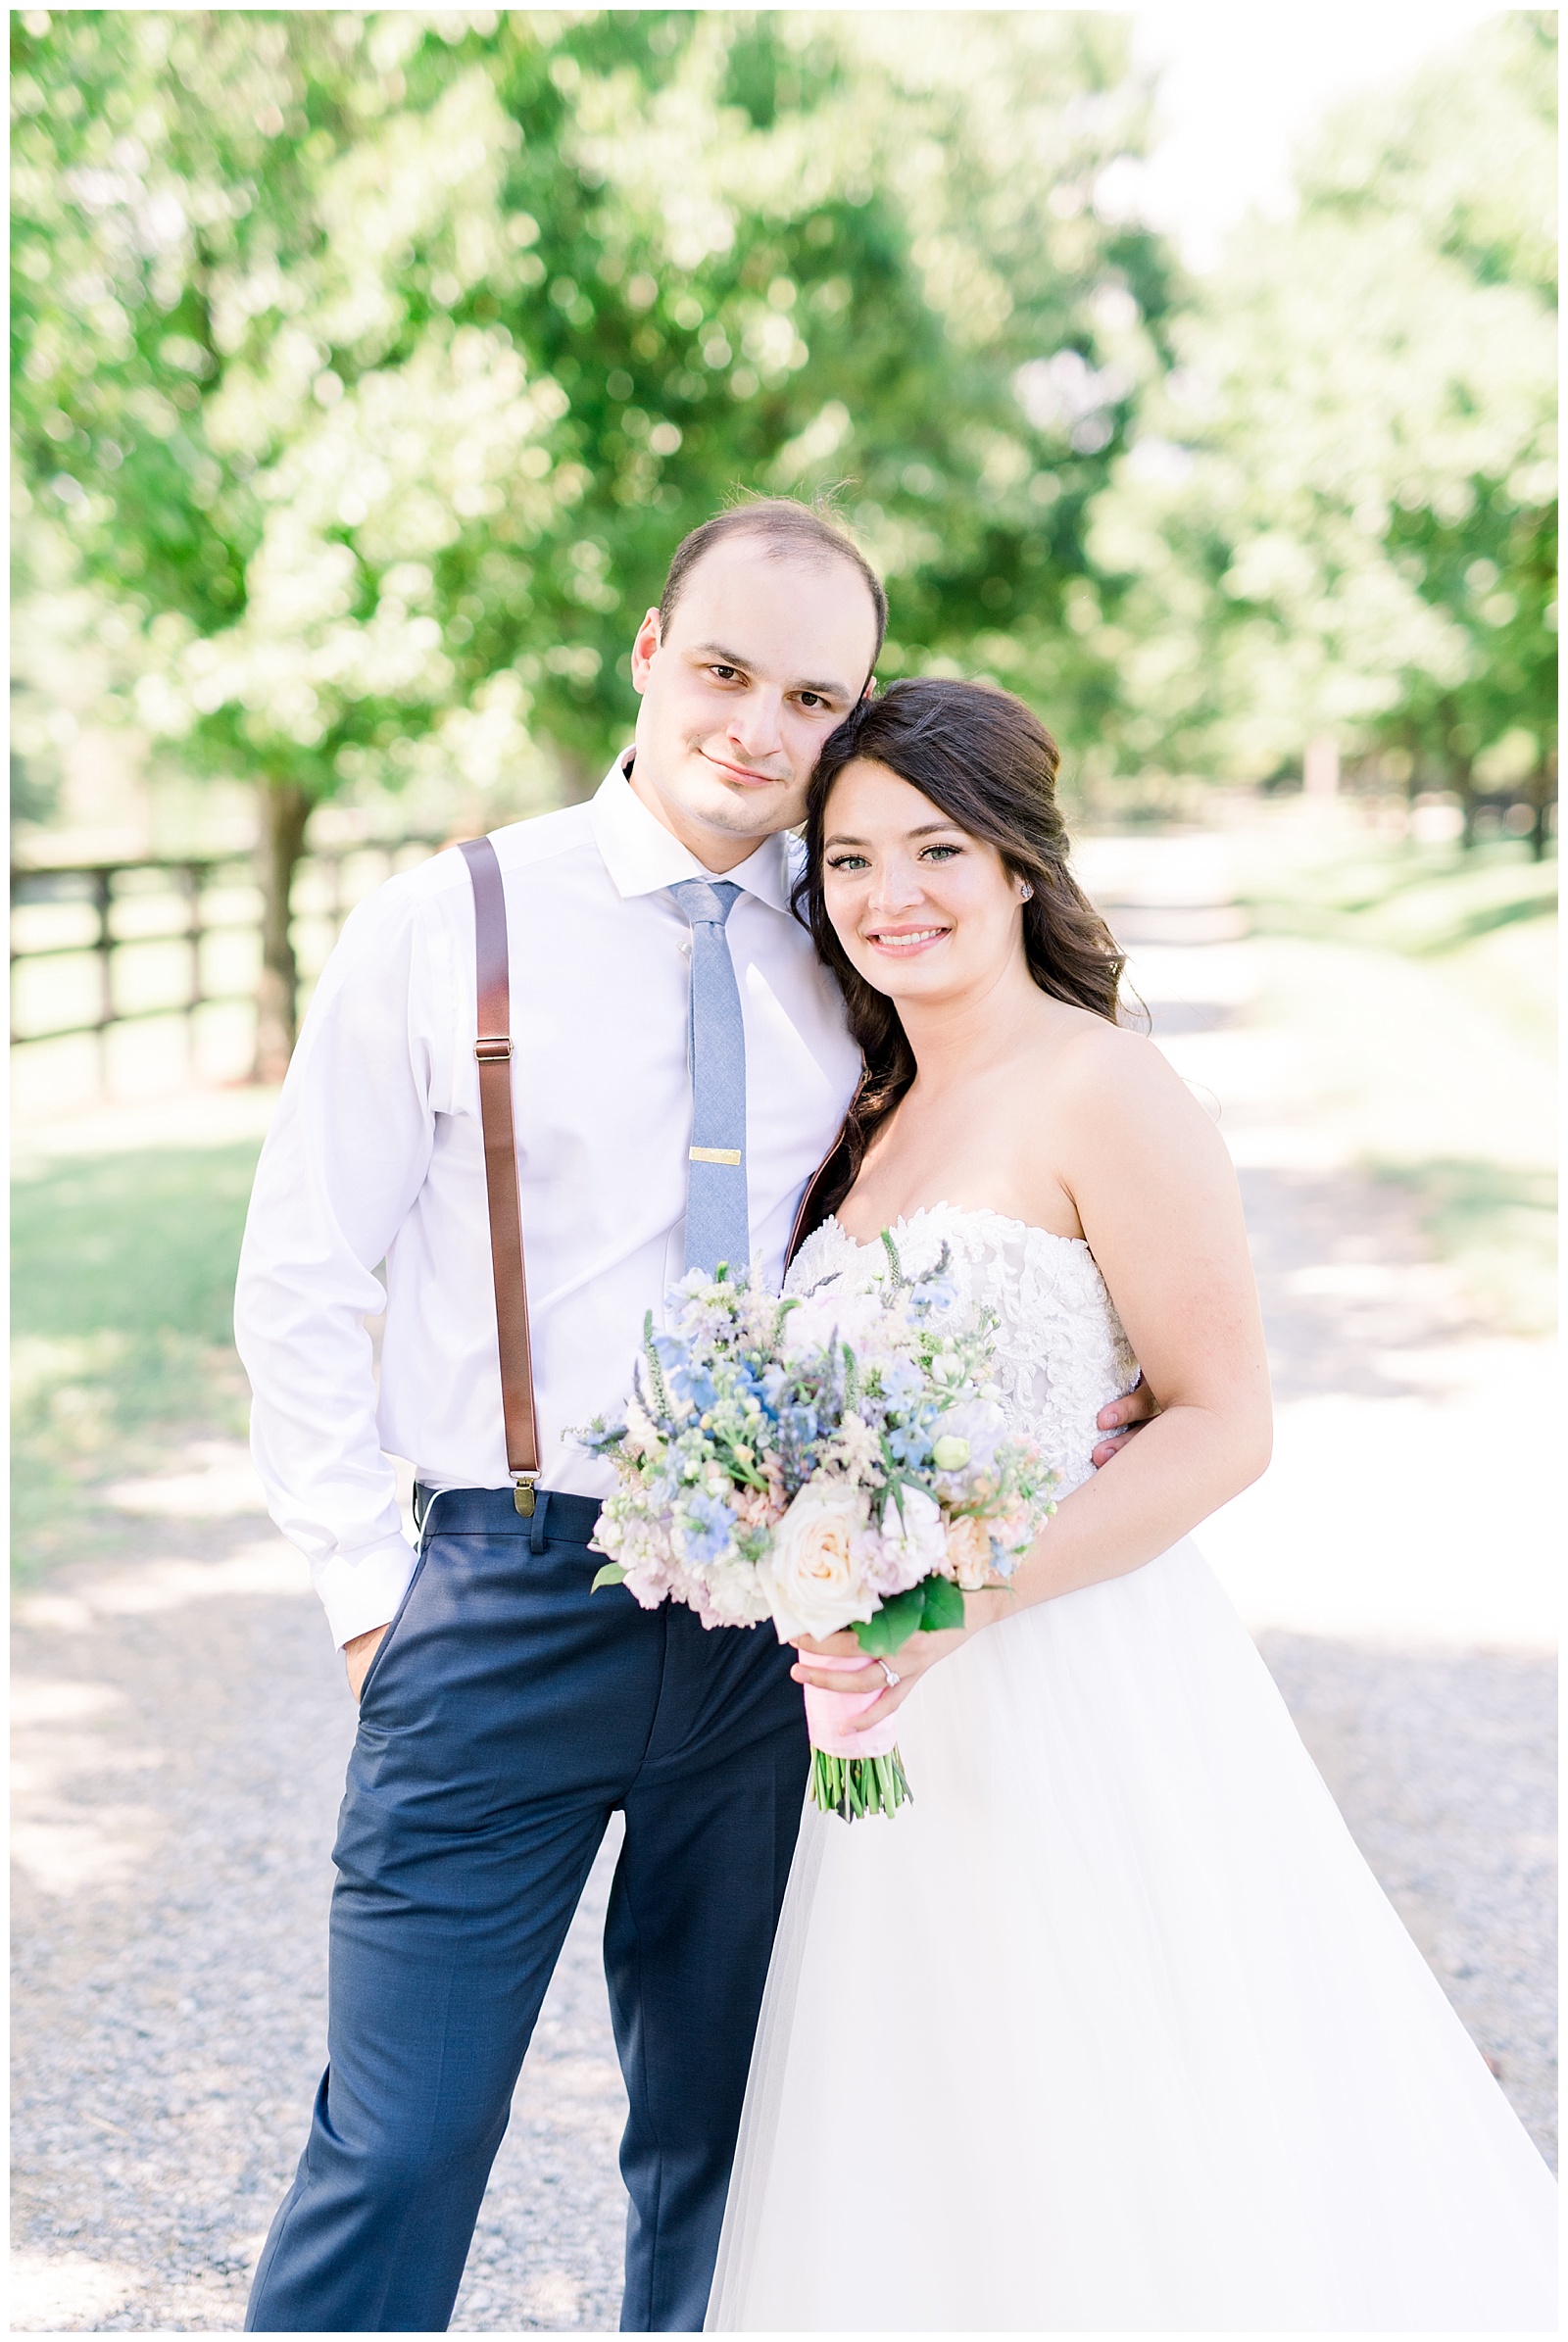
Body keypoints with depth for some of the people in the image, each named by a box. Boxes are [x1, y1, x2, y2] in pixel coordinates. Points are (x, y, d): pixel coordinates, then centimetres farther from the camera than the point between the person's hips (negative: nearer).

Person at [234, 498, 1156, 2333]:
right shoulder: (444, 932, -4)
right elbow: (297, 1289, -1)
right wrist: (370, 1594, -4)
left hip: (776, 1624, 3)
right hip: (509, 1607, -3)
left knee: (720, 2146, 16)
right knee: (397, 2150, -3)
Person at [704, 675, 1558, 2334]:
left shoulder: (1103, 1092, -12)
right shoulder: (882, 1109, 12)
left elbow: (1221, 1423, -16)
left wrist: (960, 1601, -23)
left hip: (1076, 1700, -8)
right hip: (912, 1722, 8)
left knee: (1108, 2196, 3)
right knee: (931, 2190, 16)